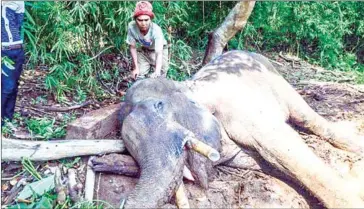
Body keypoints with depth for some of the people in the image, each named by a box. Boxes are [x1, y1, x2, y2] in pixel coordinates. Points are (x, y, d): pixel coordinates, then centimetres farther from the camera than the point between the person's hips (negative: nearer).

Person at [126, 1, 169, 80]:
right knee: (139, 76, -2)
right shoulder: (131, 26, -29)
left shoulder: (156, 30, -37)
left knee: (160, 76, -7)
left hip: (159, 50, -2)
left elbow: (159, 53, -43)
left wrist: (157, 71, -59)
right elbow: (132, 47, -15)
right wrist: (136, 67, -16)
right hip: (143, 50, 2)